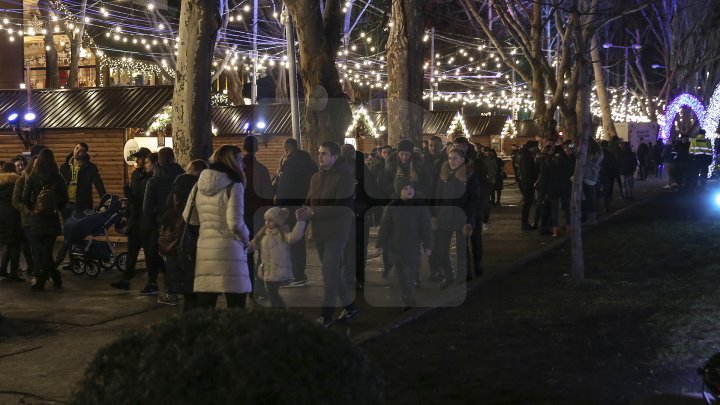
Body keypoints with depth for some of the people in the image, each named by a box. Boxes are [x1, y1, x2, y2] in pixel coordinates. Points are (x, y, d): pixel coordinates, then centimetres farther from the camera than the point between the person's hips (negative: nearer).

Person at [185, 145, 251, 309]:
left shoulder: (199, 185, 10)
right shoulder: (233, 186, -7)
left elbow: (188, 217, 14)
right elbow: (236, 224, -13)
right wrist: (246, 241, 3)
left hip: (204, 250, 6)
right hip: (229, 250, -5)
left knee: (203, 309, 9)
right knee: (236, 309, 0)